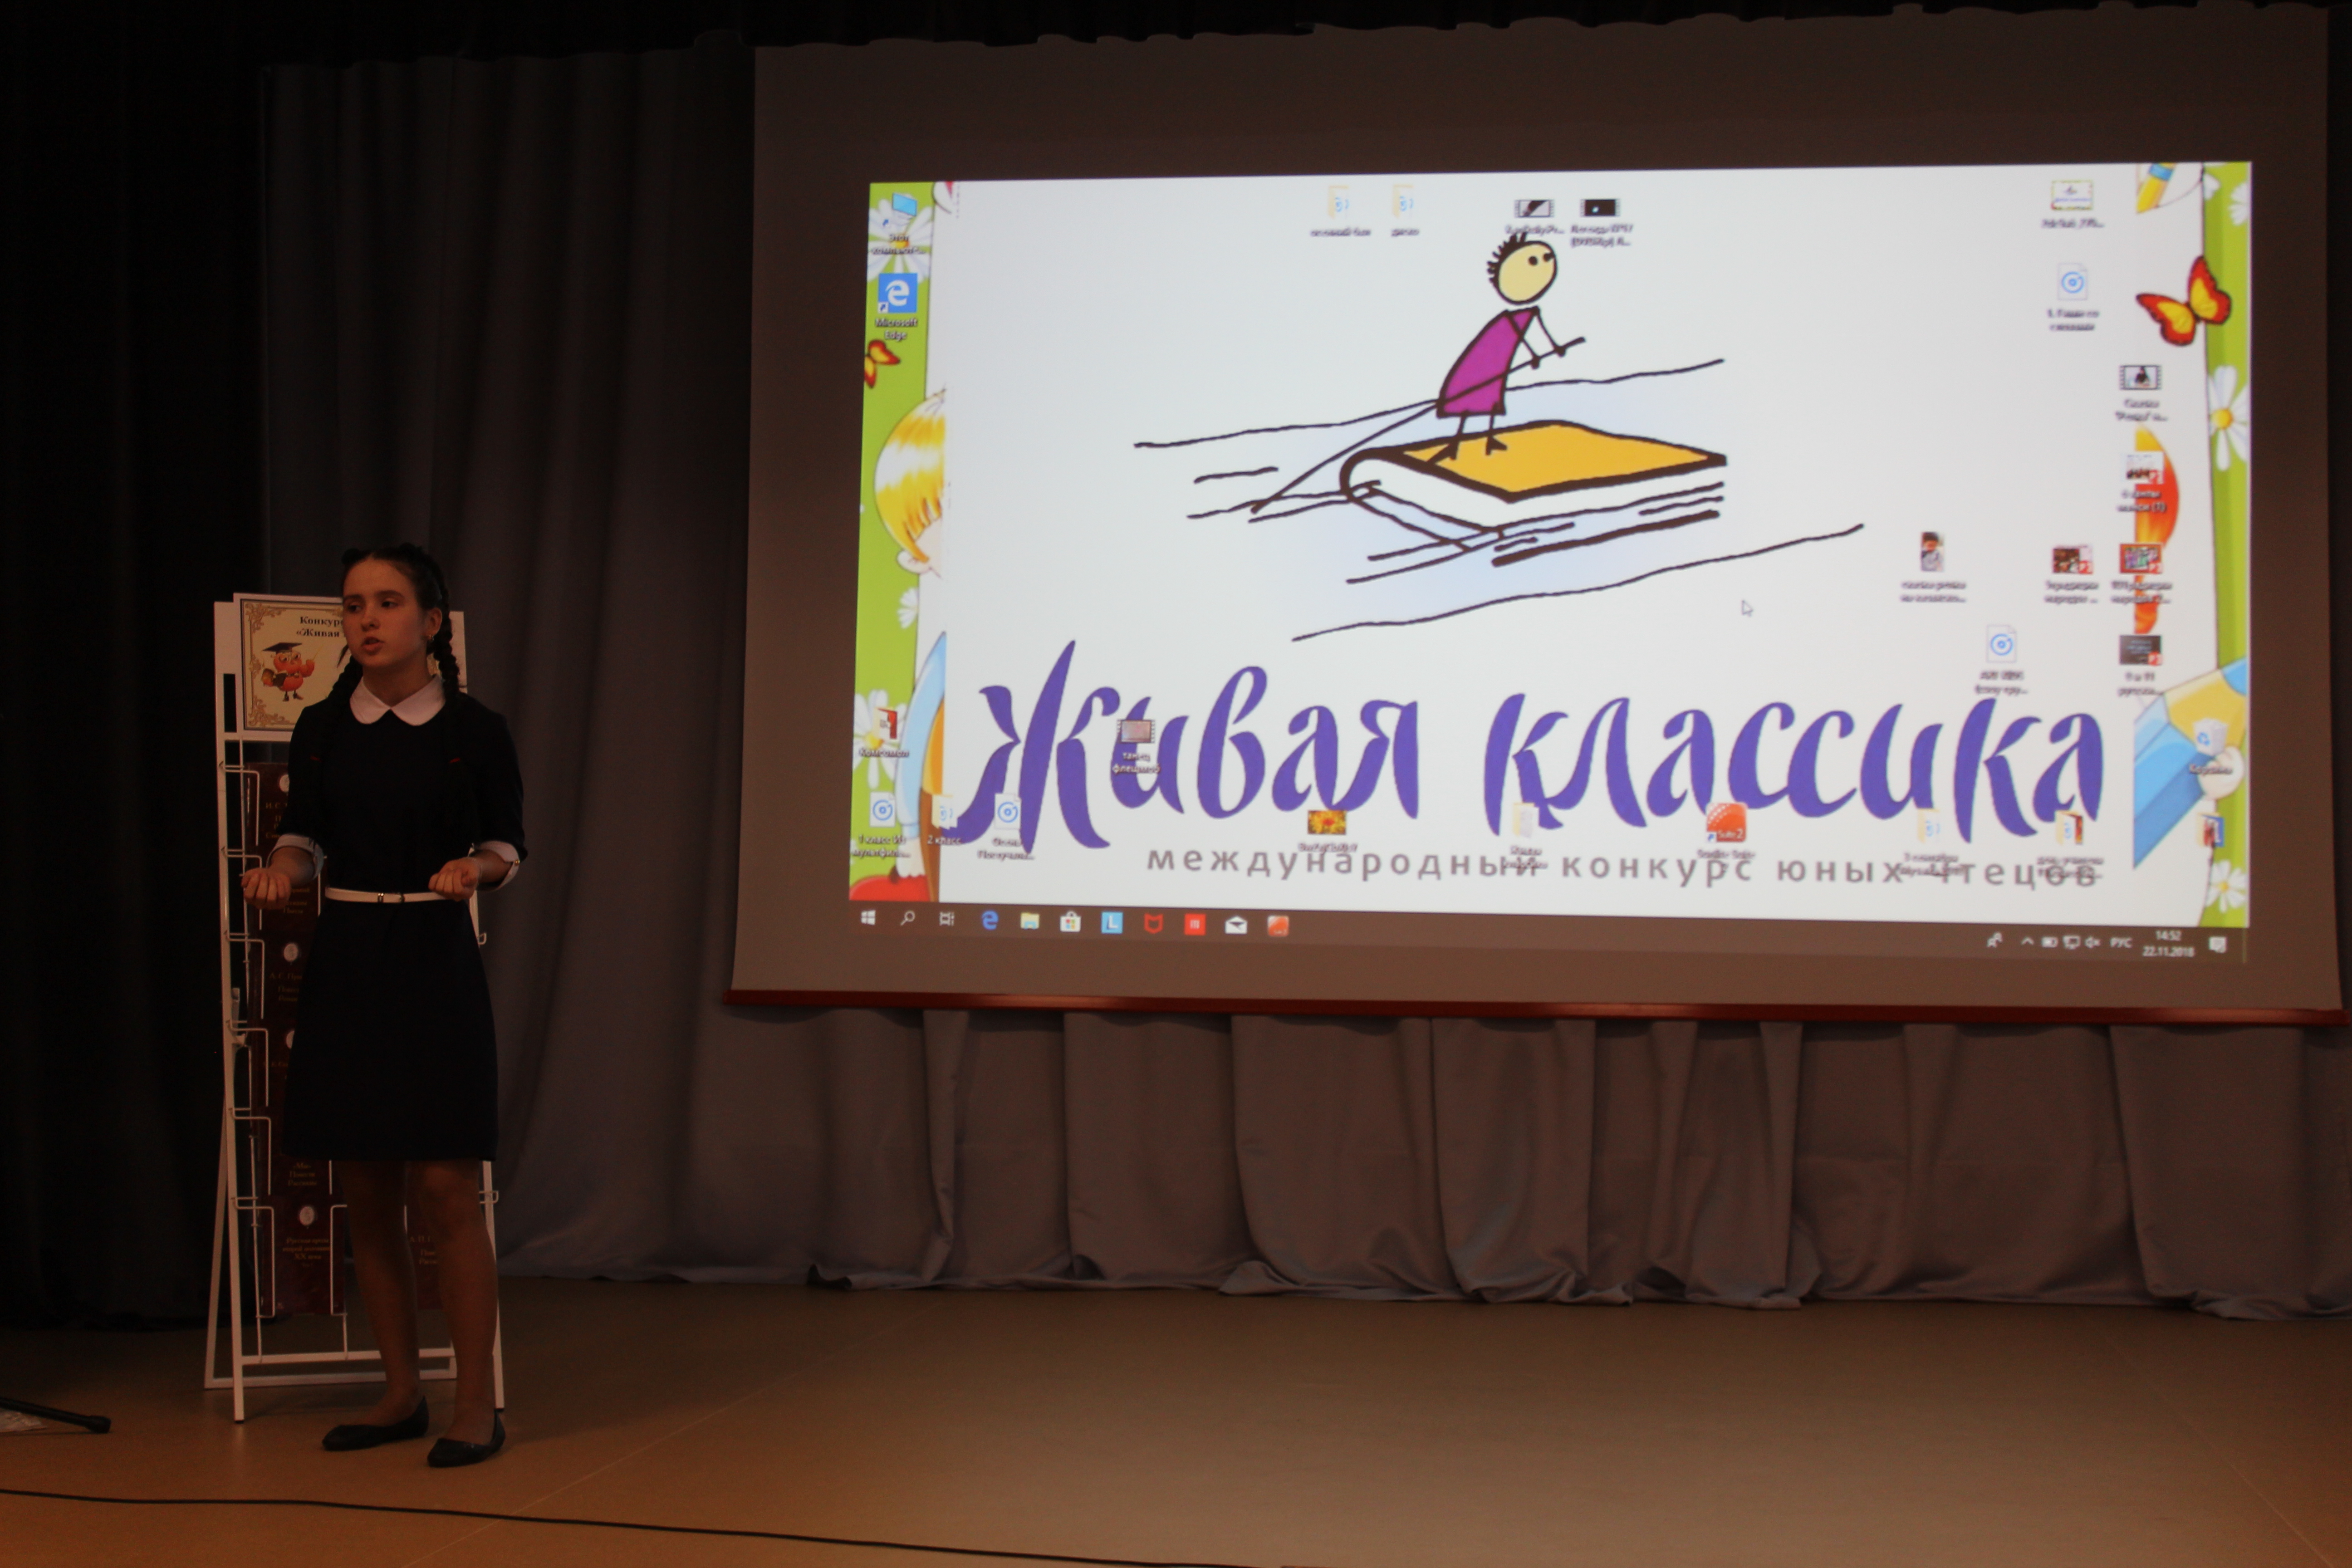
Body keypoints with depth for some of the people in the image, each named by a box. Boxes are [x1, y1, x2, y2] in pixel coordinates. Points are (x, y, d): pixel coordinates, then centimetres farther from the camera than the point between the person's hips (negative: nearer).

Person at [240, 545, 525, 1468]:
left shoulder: (473, 731, -2)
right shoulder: (321, 728, 7)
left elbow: (508, 846, 4)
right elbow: (306, 834, 4)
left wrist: (474, 868, -18)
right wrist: (283, 869, -18)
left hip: (435, 962, -4)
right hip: (345, 965, 4)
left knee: (445, 1191, -7)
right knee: (365, 1195, 8)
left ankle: (476, 1403, 3)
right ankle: (402, 1393, 20)